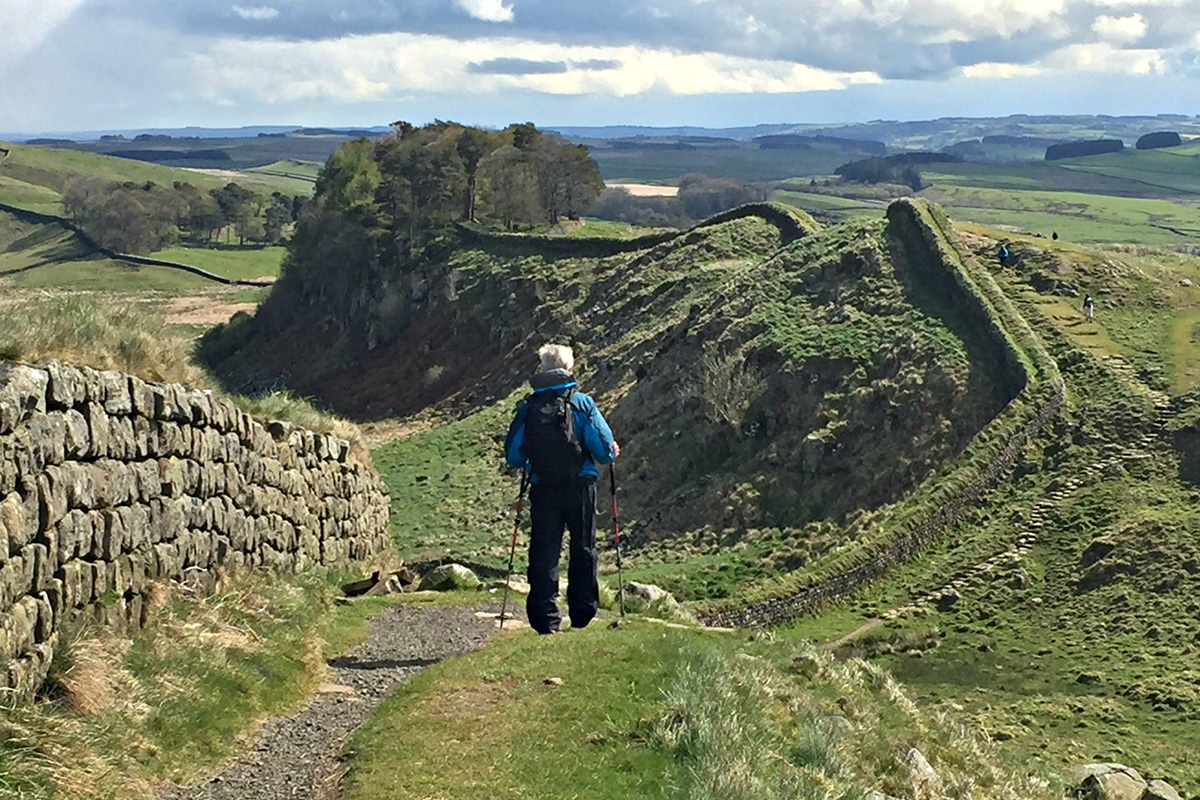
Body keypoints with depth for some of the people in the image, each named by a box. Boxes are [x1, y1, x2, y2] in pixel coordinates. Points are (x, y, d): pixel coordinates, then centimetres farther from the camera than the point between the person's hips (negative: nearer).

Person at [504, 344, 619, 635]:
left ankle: (545, 620, 2)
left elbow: (513, 456, 3)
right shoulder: (581, 403, -4)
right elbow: (603, 446, -8)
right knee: (583, 551, 10)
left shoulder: (528, 407, 2)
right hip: (580, 487, -1)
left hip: (542, 490, 1)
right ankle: (583, 615, 12)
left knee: (544, 554, 6)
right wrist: (612, 453, 15)